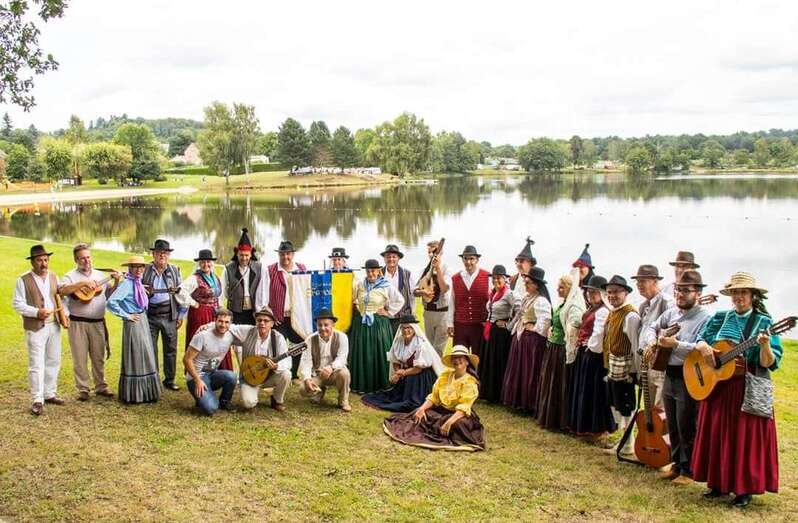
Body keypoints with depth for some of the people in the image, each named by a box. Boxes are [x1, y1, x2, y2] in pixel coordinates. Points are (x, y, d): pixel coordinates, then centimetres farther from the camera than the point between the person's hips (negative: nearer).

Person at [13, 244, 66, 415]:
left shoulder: (53, 276, 9)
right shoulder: (23, 280, -7)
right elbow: (18, 304, -9)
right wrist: (36, 312, -21)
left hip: (54, 325, 6)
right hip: (35, 328, -6)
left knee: (53, 361, 12)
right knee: (36, 365, -5)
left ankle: (50, 394, 25)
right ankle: (37, 401, 1)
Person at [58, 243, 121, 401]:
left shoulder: (100, 275, 13)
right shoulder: (71, 276, -1)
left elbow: (110, 295, 14)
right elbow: (62, 290, -21)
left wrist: (116, 282, -1)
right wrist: (82, 283, -27)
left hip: (97, 322, 3)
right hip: (77, 323, -3)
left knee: (99, 357, 10)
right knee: (80, 358, 3)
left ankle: (101, 387, 21)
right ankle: (83, 389, 13)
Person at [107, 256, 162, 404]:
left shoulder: (137, 282, 11)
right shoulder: (126, 283, -15)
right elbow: (111, 302, -25)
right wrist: (126, 315, -17)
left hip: (143, 321, 9)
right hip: (133, 324, -9)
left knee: (145, 357, 15)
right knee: (135, 358, -1)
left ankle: (145, 392, 25)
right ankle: (134, 395, 9)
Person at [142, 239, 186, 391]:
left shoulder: (175, 271, 6)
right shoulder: (145, 270, 2)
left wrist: (181, 315, 5)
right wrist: (146, 292, -13)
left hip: (169, 316, 1)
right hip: (150, 316, -1)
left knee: (171, 349, 7)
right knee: (150, 350, 3)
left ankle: (169, 380, 19)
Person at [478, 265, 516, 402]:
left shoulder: (508, 294, -14)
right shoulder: (492, 293, 10)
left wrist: (509, 325, -15)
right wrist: (488, 324, 13)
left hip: (501, 332, -8)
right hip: (490, 331, 8)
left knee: (499, 364, 0)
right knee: (488, 362, 13)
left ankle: (497, 395, 10)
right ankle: (488, 392, 23)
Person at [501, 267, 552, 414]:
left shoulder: (541, 301, -17)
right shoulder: (526, 297, 12)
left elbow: (545, 320, -29)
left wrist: (535, 329, -17)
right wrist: (515, 328, 14)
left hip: (532, 339, -10)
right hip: (520, 337, 10)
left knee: (530, 372, -1)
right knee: (518, 369, 15)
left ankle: (530, 405, 9)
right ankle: (520, 401, 26)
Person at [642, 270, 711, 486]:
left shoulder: (705, 318, -13)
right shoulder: (671, 312, 10)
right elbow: (651, 327, 22)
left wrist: (675, 344, -29)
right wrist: (651, 341, 2)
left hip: (688, 379, -7)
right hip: (669, 375, 7)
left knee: (686, 428, 1)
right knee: (672, 426, 16)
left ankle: (688, 470, 13)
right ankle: (676, 464, 29)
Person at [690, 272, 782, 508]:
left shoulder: (764, 322, -5)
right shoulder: (720, 318, 7)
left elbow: (769, 363, -10)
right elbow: (699, 341, 9)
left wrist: (765, 346, -30)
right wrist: (704, 347, -13)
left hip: (749, 390, -4)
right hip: (717, 385, 4)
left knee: (745, 437, 1)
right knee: (718, 434, 10)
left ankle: (744, 489, 14)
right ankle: (720, 483, 23)